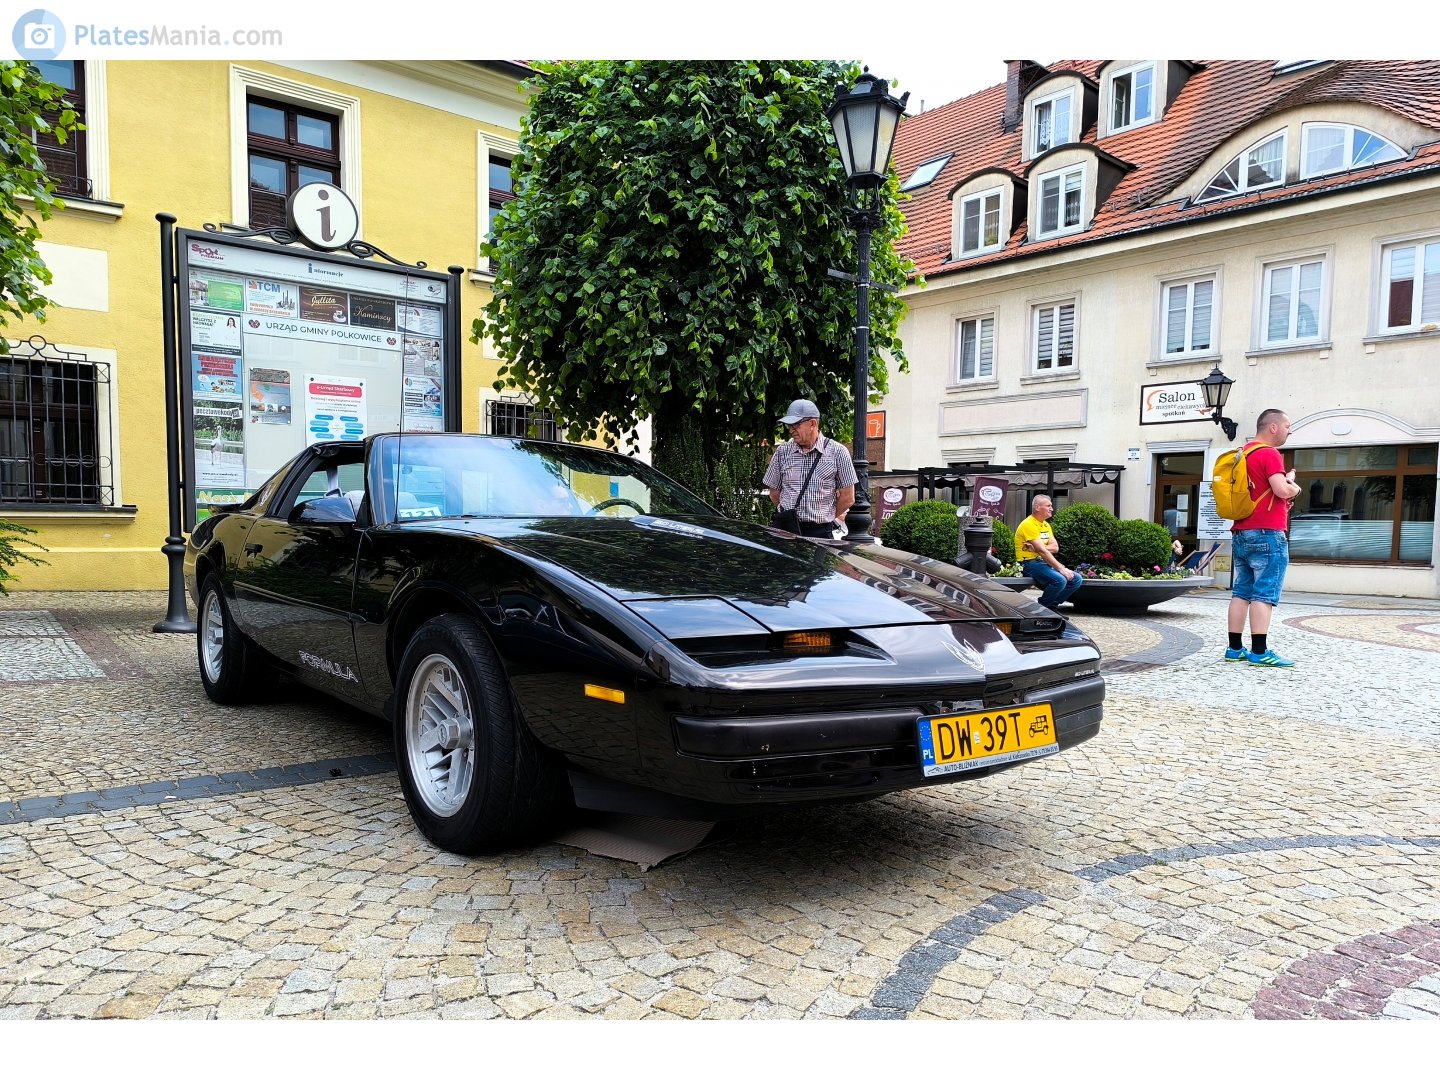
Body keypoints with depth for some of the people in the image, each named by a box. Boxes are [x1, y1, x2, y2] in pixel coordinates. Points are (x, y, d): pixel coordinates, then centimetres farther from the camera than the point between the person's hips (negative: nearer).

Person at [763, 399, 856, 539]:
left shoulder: (837, 452, 1)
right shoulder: (782, 452, 9)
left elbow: (848, 498, 4)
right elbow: (774, 494, 15)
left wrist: (827, 517, 10)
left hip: (821, 531, -2)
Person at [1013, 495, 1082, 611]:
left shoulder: (1046, 525, 17)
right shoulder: (1029, 525, -13)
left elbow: (1055, 547, 5)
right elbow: (1042, 551, -20)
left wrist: (1037, 548, -16)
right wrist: (1061, 568, -22)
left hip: (1045, 562, 9)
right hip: (1031, 563, -9)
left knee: (1077, 579, -1)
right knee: (1060, 580, -30)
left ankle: (1051, 605, 5)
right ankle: (1041, 608, -9)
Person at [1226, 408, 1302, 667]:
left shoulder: (1242, 453, 17)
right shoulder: (1269, 453, -10)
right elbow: (1282, 490, -21)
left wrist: (1286, 485, 17)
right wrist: (1294, 488, 1)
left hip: (1241, 534, 9)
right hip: (1266, 534, -9)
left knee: (1241, 593, 8)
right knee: (1264, 594, -8)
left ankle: (1235, 649, 8)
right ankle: (1260, 652, -10)